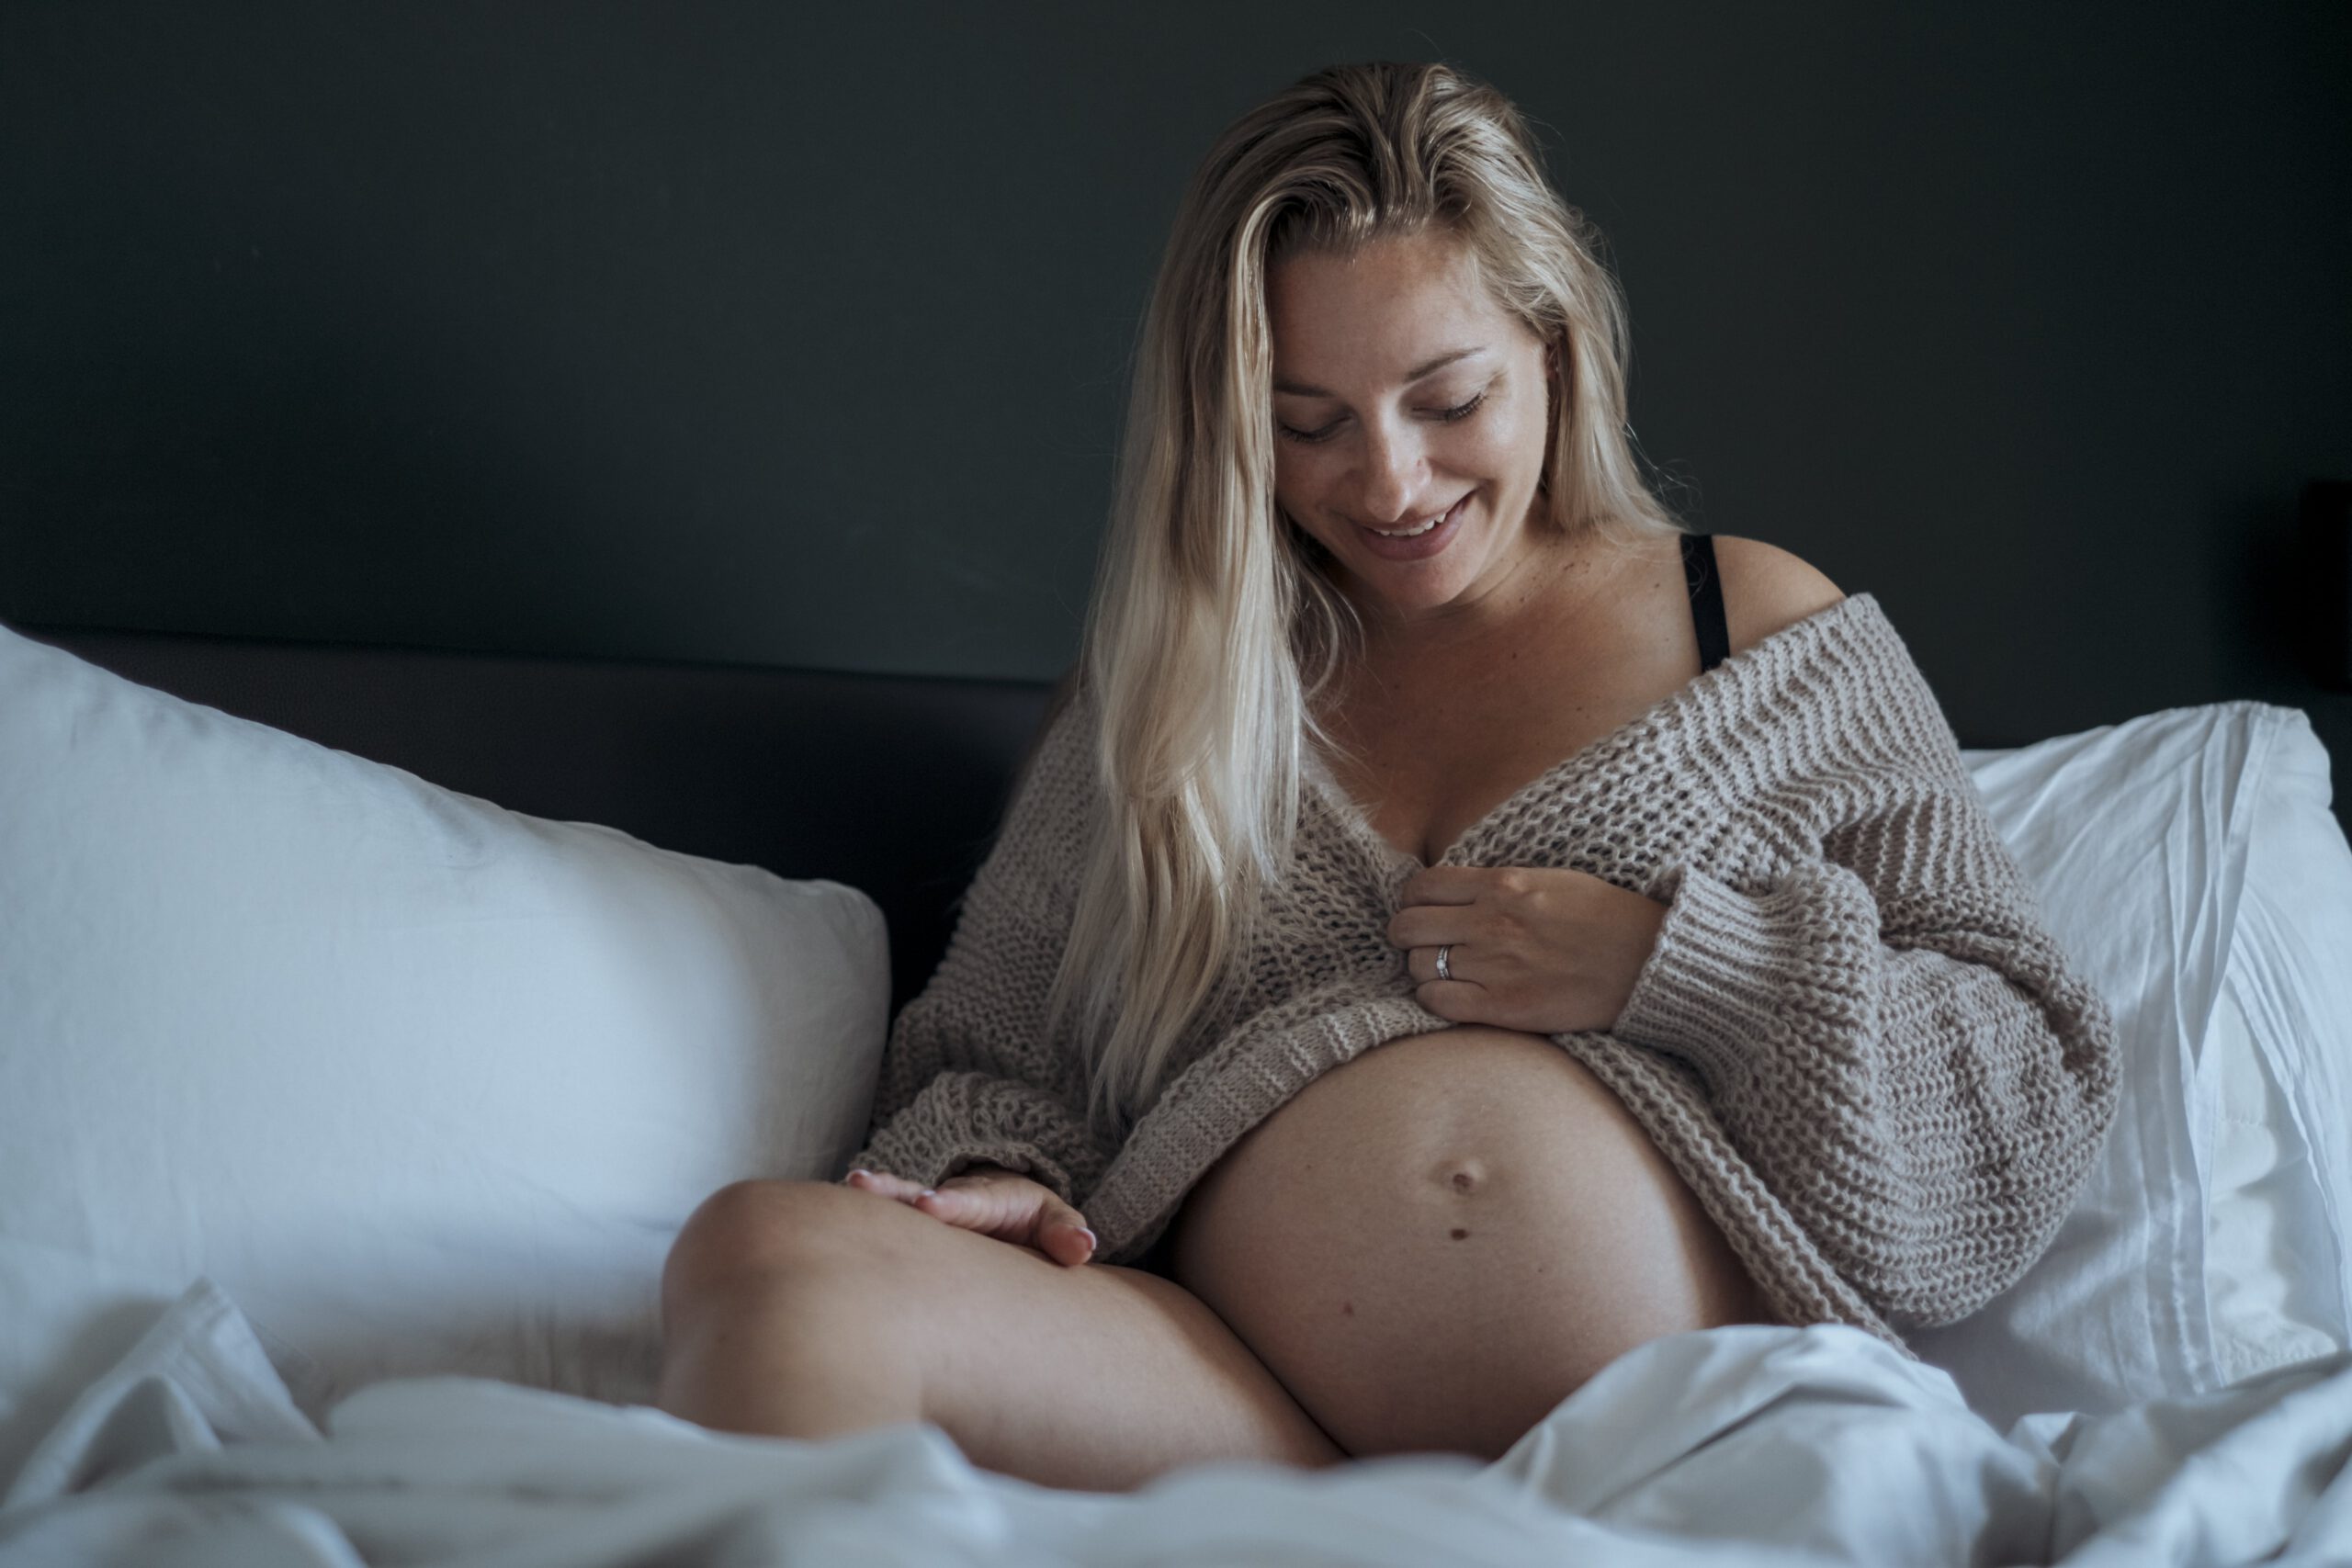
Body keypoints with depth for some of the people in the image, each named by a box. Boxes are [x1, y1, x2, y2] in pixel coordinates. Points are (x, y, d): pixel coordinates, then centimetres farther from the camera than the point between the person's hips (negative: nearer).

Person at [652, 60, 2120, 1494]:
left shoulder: (1763, 629, 15)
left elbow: (2041, 1076, 11)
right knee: (773, 1256, -27)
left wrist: (1668, 963, -4)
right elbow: (995, 1050, 22)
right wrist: (996, 1175, -2)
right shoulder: (1163, 694, 21)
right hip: (1240, 1414, 3)